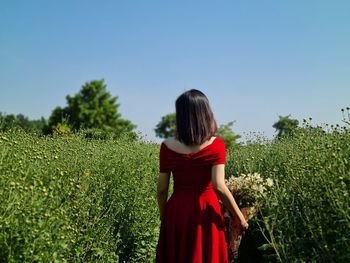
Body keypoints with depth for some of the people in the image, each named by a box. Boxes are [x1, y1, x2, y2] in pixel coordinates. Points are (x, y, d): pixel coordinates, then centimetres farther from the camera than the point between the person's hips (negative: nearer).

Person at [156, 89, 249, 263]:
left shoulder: (168, 146, -5)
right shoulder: (216, 145, -10)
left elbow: (161, 189, -2)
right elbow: (219, 186, -18)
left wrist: (164, 217, 14)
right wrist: (240, 217, -6)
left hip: (177, 211, 2)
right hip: (205, 213, -1)